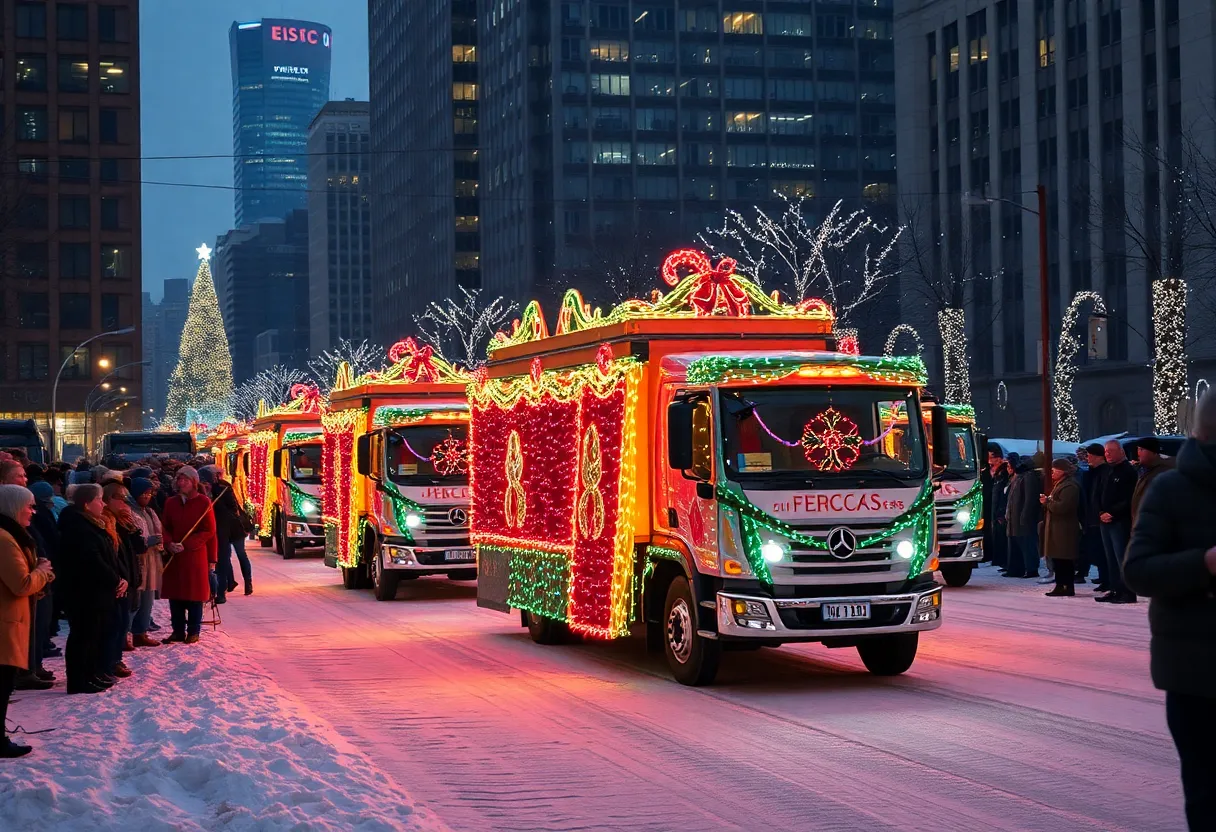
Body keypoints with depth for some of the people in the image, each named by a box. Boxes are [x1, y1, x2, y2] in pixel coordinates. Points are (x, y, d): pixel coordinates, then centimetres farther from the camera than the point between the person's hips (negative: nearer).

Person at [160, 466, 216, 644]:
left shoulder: (203, 502, -4)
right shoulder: (171, 502, 9)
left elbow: (209, 531, -6)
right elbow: (164, 527, 10)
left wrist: (186, 544, -14)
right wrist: (170, 543, -11)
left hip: (196, 556, -4)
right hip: (174, 556, 4)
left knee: (195, 595, 1)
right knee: (175, 594, 5)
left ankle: (193, 631, 11)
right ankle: (178, 630, 15)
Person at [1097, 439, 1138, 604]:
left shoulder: (1128, 471, -9)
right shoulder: (1108, 472, 18)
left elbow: (1128, 500, -15)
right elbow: (1100, 496, 20)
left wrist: (1112, 514, -14)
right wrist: (1101, 513, 3)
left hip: (1120, 522, -9)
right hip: (1106, 521, 9)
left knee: (1122, 558, -9)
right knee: (1111, 559, 10)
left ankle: (1127, 592, -8)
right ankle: (1115, 590, 15)